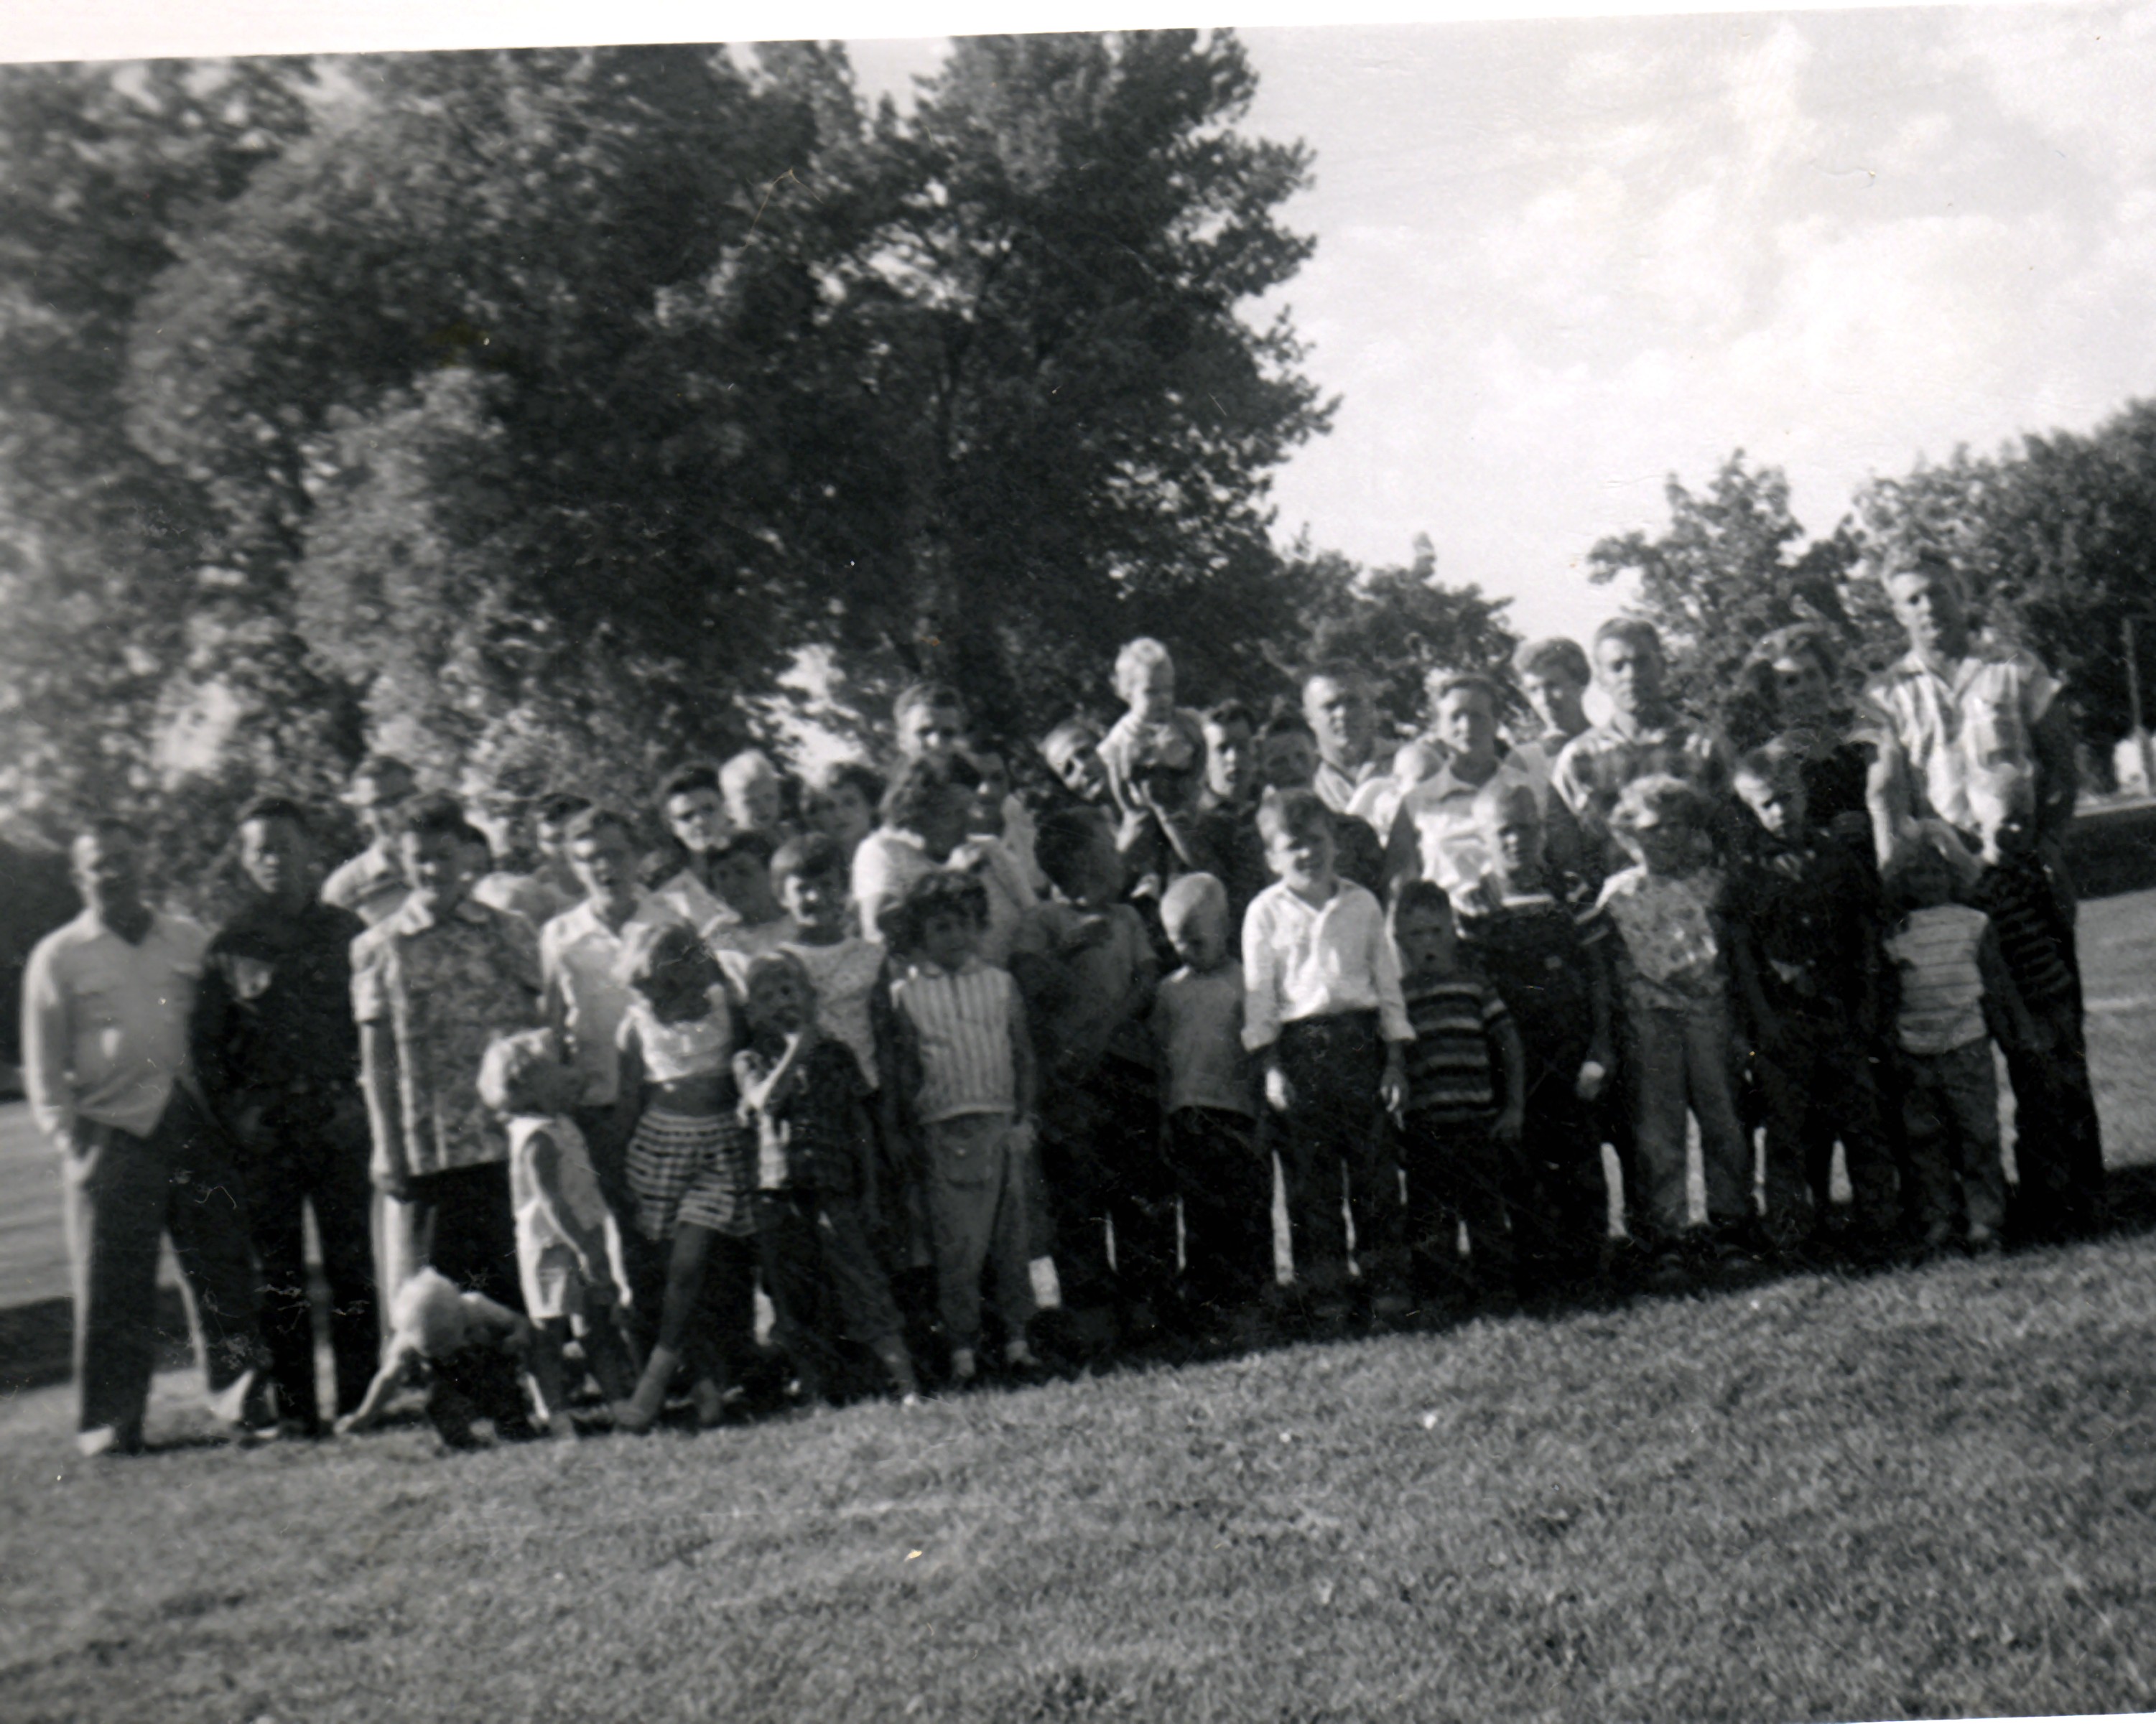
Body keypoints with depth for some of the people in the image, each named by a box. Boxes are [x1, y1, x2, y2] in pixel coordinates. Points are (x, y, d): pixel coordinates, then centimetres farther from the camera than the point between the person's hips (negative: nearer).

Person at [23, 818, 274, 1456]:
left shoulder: (191, 943, 12)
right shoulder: (57, 957, 6)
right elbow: (44, 1066, 6)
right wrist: (68, 1139, -3)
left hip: (195, 1127, 2)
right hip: (113, 1133, -2)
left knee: (223, 1268, 4)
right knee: (113, 1286, -1)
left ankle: (242, 1395, 16)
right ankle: (109, 1422, 10)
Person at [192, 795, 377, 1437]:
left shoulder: (344, 932, 8)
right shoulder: (228, 946, 9)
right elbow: (207, 1046, 9)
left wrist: (357, 1101, -1)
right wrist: (237, 1117, -2)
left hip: (338, 1125, -1)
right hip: (264, 1136, 1)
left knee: (351, 1266, -1)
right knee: (279, 1276, 3)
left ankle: (359, 1398, 6)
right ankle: (295, 1408, 9)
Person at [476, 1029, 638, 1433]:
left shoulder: (561, 1126, 10)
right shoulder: (536, 1139, -20)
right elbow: (551, 1202, -24)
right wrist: (584, 1248, -25)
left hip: (584, 1242, 9)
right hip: (552, 1248, -9)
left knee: (602, 1322, 13)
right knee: (550, 1331, 1)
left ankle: (620, 1399, 19)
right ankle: (556, 1414, 7)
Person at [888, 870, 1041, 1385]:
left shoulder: (1000, 984, 9)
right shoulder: (905, 995, 4)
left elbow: (1023, 1055, 12)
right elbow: (904, 1069, 5)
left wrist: (1024, 1119, 5)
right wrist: (913, 1130, -2)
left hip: (1002, 1125, 2)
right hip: (945, 1131, -2)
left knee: (1010, 1236, 5)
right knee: (957, 1242, -2)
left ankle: (1017, 1339, 15)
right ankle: (962, 1349, 6)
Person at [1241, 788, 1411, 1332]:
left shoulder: (1362, 904, 9)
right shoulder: (1266, 912, 3)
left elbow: (1388, 984, 12)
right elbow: (1258, 992, 2)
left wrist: (1395, 1060, 7)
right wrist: (1271, 1067, -6)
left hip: (1359, 1041, 1)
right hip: (1299, 1045, -1)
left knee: (1373, 1168, 3)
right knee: (1309, 1175, 1)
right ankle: (1324, 1292, 9)